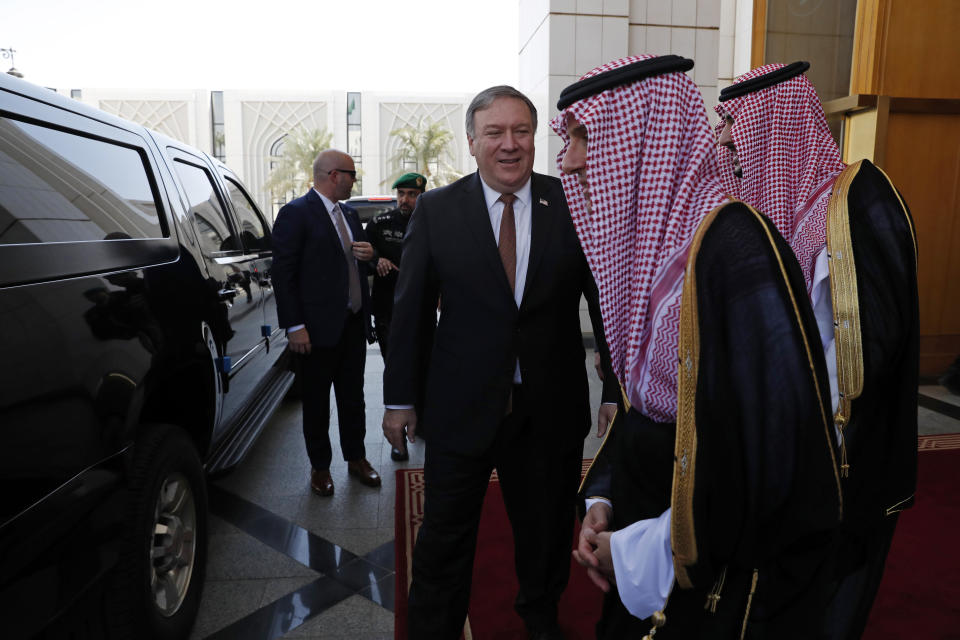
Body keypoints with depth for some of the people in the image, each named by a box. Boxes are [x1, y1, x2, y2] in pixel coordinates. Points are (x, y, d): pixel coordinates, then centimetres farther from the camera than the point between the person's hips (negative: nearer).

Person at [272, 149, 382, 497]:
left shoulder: (349, 215, 13)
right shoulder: (296, 213, -10)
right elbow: (283, 273, -13)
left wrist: (370, 255, -1)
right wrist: (294, 326, -18)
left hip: (353, 323, 7)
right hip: (319, 327, -7)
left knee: (353, 396, 16)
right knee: (316, 402, 9)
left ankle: (356, 458, 31)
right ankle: (320, 467, 24)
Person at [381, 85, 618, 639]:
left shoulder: (575, 204, -4)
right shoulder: (436, 209, -4)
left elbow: (606, 300, -1)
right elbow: (411, 309, -1)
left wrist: (618, 392, -2)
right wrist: (400, 399, 1)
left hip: (552, 407, 2)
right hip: (461, 405, -1)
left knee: (548, 531, 22)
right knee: (445, 537, 13)